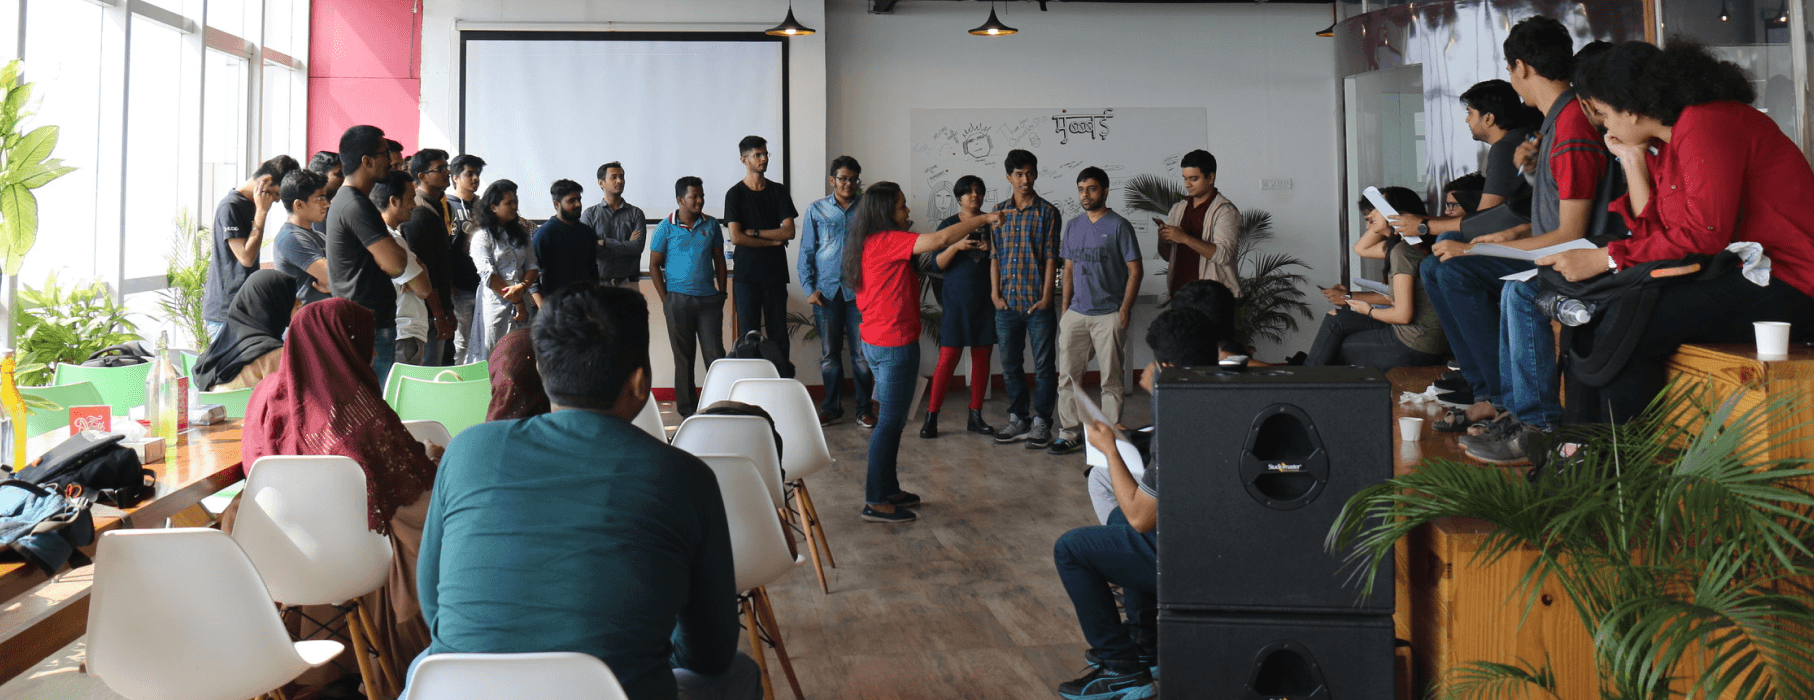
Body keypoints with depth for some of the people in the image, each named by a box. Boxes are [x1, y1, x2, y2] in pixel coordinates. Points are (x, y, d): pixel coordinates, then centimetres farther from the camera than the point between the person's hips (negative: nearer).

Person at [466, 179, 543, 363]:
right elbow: (488, 276, -9)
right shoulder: (482, 236, -3)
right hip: (494, 304, -5)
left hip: (522, 302, 5)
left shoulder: (521, 232, 14)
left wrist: (522, 287, -13)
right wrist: (516, 301, -9)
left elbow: (532, 266, 7)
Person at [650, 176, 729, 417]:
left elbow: (719, 260, 14)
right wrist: (665, 299, -3)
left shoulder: (711, 225, 7)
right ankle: (687, 407, 14)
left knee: (715, 354, -1)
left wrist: (722, 292, 7)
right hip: (679, 299, -2)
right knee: (683, 356, 6)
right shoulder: (666, 228, -1)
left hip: (709, 299, 2)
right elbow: (654, 265, 2)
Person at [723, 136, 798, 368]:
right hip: (747, 275, -2)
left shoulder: (779, 191, 10)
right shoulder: (735, 194, 2)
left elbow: (789, 231, -1)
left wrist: (755, 232, -6)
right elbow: (736, 237, -8)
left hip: (775, 273, 2)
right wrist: (773, 241, -4)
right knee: (749, 337, -1)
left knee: (779, 336, 1)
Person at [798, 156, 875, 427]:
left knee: (862, 353, 1)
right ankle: (832, 408, 17)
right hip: (827, 291, 1)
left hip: (859, 291, -1)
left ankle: (864, 409, 11)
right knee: (829, 353, 6)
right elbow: (806, 252, 8)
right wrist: (809, 288, -2)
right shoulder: (816, 210, 8)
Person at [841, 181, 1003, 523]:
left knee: (891, 420, 18)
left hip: (876, 341, 10)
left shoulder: (870, 243, 11)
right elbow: (940, 239, -24)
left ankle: (888, 490, 27)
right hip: (896, 343, -10)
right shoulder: (886, 241, -18)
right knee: (890, 422, -3)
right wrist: (984, 219, -17)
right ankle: (876, 502, 2)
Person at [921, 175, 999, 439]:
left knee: (982, 357, 5)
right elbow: (938, 263, -2)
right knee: (948, 357, -8)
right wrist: (956, 246, -19)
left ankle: (975, 416, 14)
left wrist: (992, 249, -7)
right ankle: (931, 417, -1)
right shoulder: (948, 225, 5)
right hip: (956, 298, -3)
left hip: (985, 298, 3)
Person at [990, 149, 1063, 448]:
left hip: (1038, 303, -3)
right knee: (1010, 364, 10)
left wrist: (1046, 297, -10)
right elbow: (994, 255, 9)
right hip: (1007, 303, 4)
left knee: (1044, 364, 2)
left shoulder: (1047, 211, -1)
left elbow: (1051, 257, -4)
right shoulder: (999, 211, 9)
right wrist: (995, 294, 1)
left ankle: (1041, 421, 12)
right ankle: (1018, 419, 21)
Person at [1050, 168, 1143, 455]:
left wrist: (1124, 310, -11)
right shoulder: (1073, 226, 12)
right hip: (1076, 314, 5)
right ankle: (1070, 433, 14)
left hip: (1109, 315, -5)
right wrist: (1065, 308, 11)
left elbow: (1135, 271, -5)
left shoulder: (1119, 226, -4)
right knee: (1068, 375, 5)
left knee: (1111, 379, 1)